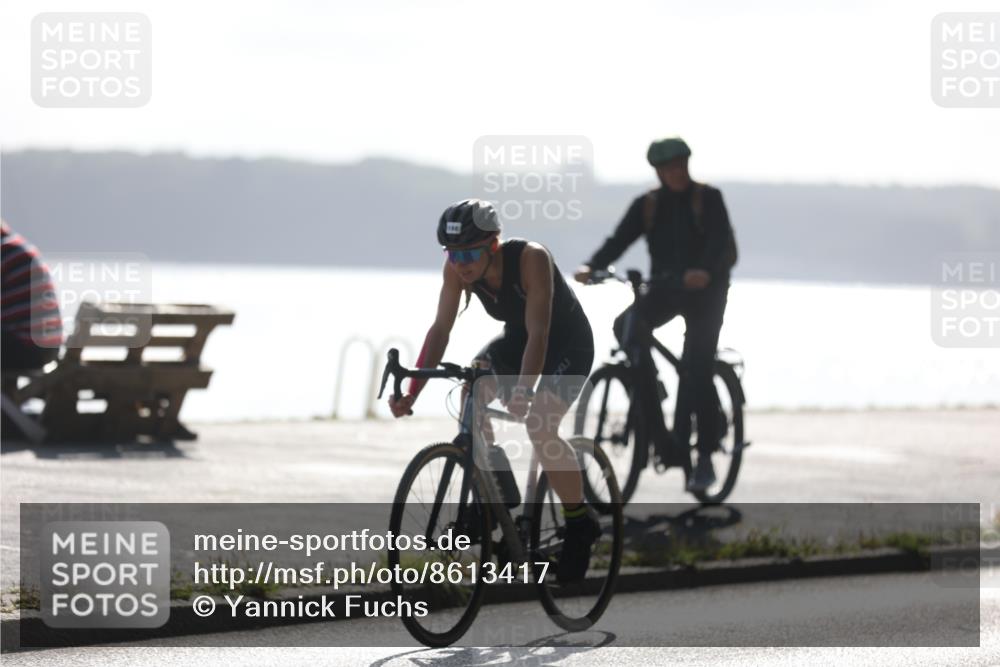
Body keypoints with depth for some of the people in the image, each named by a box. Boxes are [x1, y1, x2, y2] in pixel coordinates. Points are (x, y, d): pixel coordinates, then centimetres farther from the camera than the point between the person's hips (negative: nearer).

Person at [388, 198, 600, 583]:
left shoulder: (531, 259, -34)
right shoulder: (456, 268, -19)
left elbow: (538, 333, -39)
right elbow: (440, 329, -17)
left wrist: (523, 391, -53)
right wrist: (412, 390, -27)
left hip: (568, 343, -6)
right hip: (516, 338, 6)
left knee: (538, 424, -26)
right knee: (472, 390, -20)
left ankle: (580, 523, -9)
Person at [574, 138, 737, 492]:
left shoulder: (708, 199, -4)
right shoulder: (647, 205, 6)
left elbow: (719, 241, -19)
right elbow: (619, 240, -4)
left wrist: (705, 271, -40)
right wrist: (591, 267, -23)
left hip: (705, 289, -3)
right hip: (664, 288, 3)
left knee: (697, 371, -13)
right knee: (628, 327, -25)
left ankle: (704, 457, -1)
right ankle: (660, 436, -25)